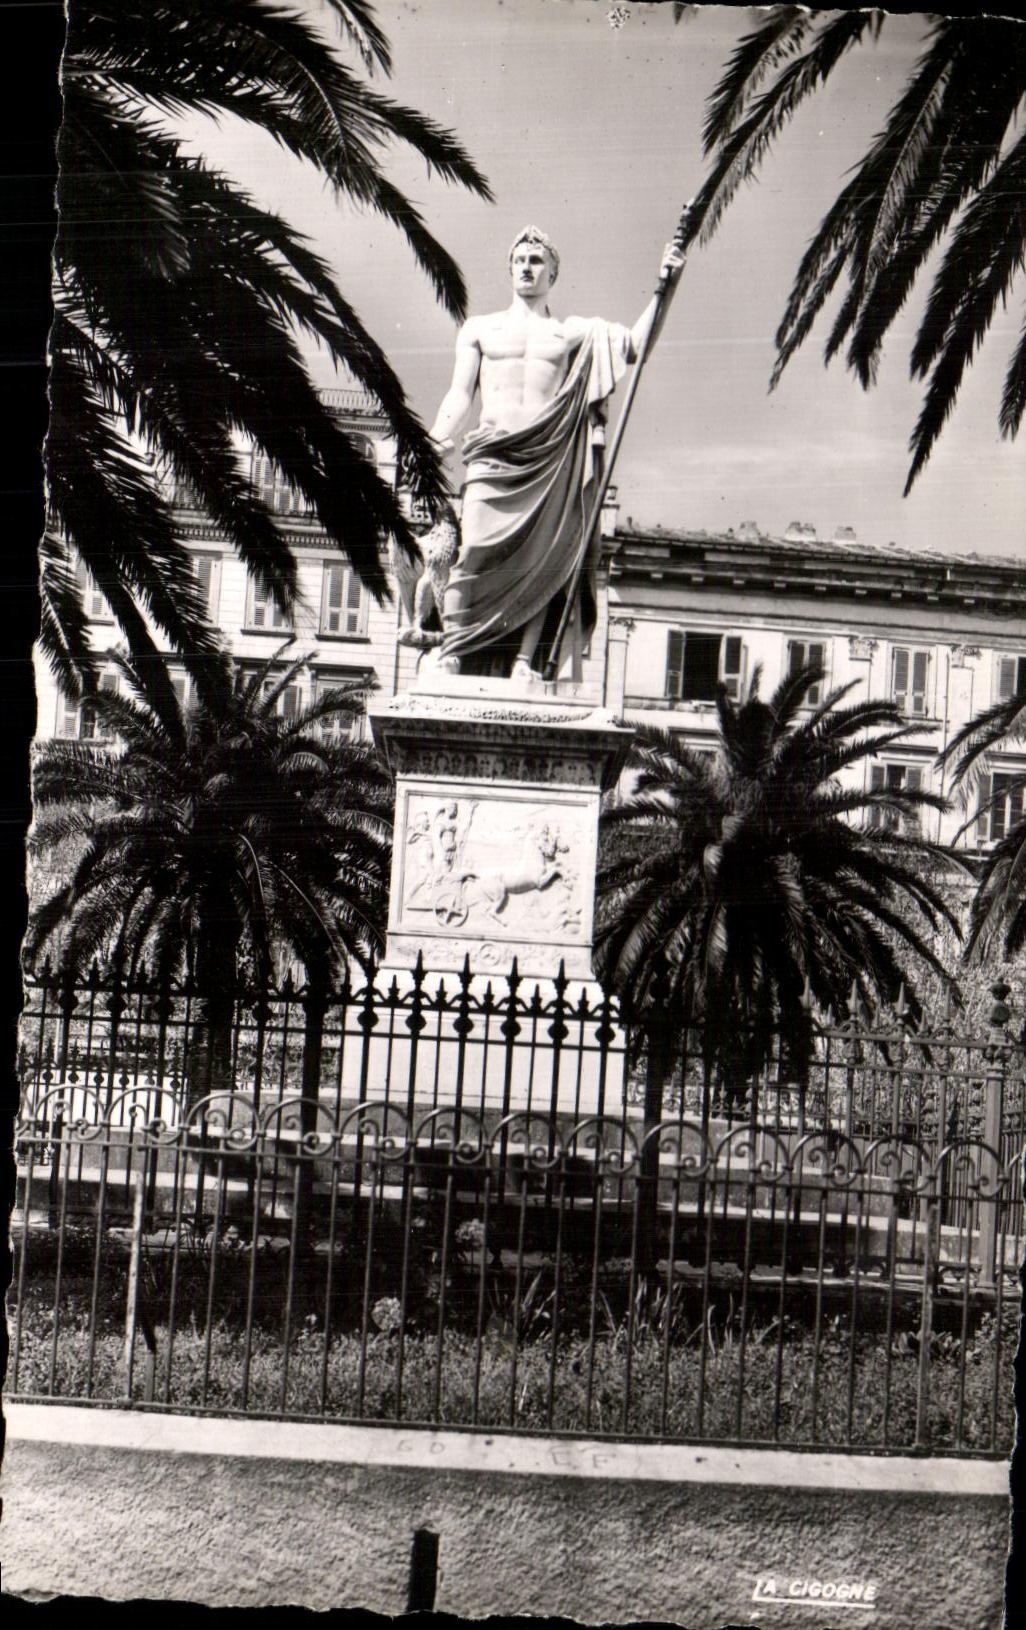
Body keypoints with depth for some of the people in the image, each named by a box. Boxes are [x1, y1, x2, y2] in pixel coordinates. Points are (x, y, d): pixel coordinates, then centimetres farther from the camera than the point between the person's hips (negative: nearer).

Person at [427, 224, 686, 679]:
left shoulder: (576, 332, 18)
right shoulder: (479, 329, 20)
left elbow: (635, 344, 8)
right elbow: (460, 395, 13)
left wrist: (664, 288, -2)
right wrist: (433, 444, -3)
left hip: (552, 458, 1)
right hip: (494, 455, -1)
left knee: (544, 560, -8)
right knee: (477, 551, -15)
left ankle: (524, 662, -8)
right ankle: (449, 654, -14)